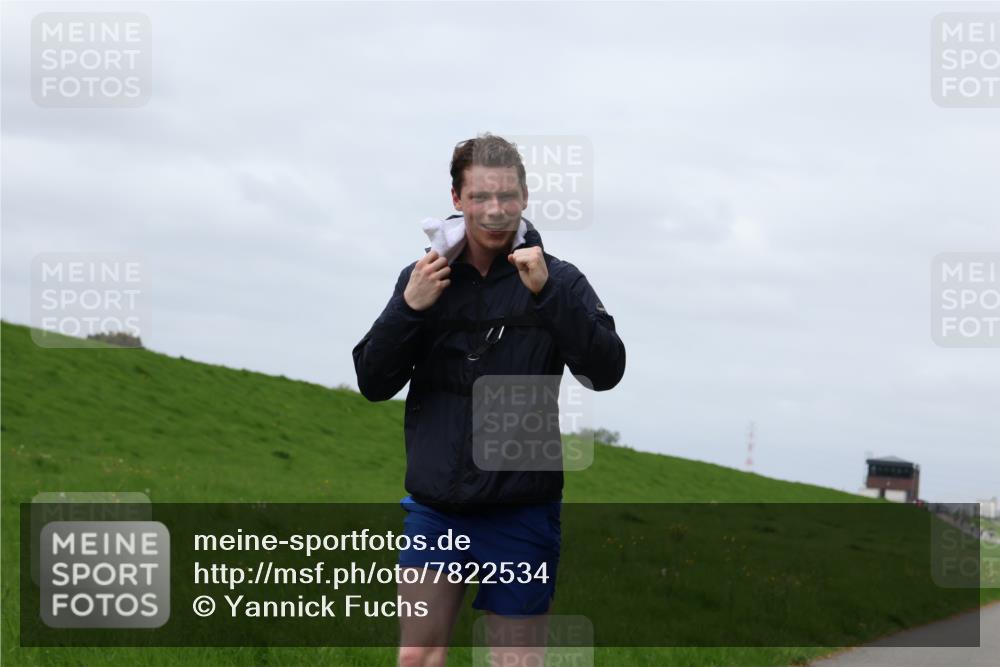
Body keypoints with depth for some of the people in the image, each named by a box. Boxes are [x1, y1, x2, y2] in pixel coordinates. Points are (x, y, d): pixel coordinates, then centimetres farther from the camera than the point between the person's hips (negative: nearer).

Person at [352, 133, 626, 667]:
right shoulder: (423, 278, 6)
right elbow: (372, 383, 3)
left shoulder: (556, 280, -2)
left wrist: (547, 293, -24)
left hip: (520, 512, -2)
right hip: (435, 507, 2)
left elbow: (606, 371, -14)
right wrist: (410, 307, -13)